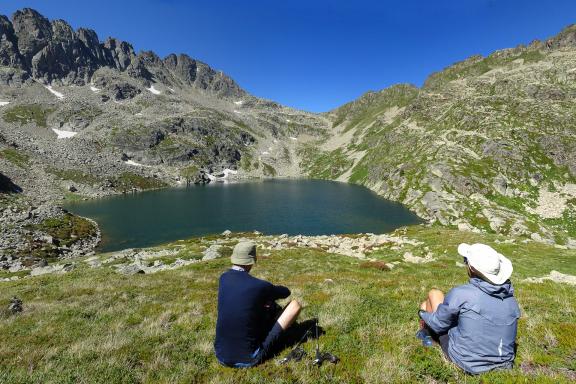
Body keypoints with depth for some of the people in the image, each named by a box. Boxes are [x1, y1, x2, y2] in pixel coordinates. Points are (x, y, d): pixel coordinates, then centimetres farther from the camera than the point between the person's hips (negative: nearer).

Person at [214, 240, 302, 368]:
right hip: (248, 358, -5)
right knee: (295, 305, 1)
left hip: (221, 356, 5)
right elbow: (286, 292, 4)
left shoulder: (224, 278, -3)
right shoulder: (260, 286, -17)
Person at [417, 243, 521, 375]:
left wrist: (423, 314, 12)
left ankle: (424, 333, 35)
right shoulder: (511, 299, -7)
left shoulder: (460, 294, -24)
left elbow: (438, 324, -11)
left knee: (435, 294, 9)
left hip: (466, 362, -5)